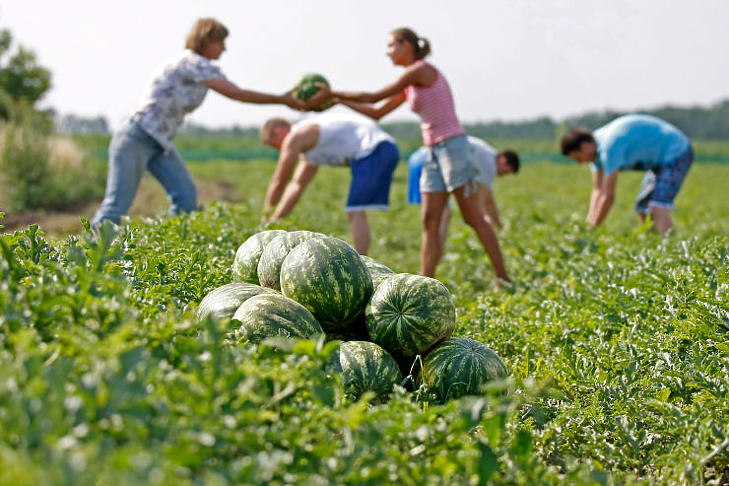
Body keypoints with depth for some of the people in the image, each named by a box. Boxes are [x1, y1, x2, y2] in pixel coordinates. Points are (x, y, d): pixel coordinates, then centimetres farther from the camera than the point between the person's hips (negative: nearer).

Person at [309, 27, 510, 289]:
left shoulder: (422, 70, -10)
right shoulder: (409, 86, 16)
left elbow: (374, 97, -11)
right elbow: (377, 112, 21)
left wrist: (331, 93, -5)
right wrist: (338, 99, 15)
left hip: (453, 147, -9)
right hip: (434, 152, 9)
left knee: (475, 218, -5)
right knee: (429, 221, 2)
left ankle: (502, 278, 2)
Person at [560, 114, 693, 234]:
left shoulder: (609, 146, -29)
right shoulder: (595, 146, 1)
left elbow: (608, 196, -28)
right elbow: (598, 191, 4)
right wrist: (589, 224, -5)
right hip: (660, 160, 10)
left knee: (658, 208, -23)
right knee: (643, 208, 11)